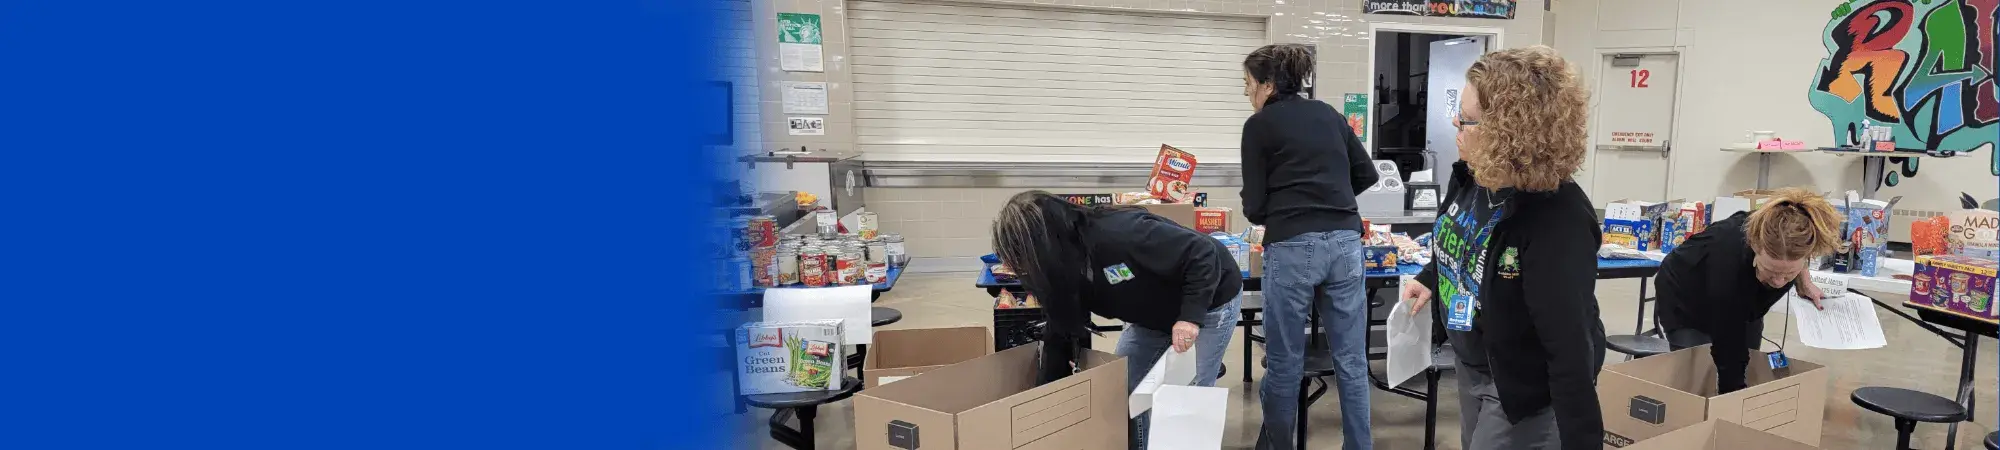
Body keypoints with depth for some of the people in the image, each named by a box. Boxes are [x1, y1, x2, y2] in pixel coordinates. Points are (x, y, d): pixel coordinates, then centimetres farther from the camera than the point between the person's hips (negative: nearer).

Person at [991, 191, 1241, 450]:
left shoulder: (1120, 234, -40)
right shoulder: (1064, 274, -14)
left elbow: (1202, 253, -35)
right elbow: (1060, 335, -5)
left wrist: (1190, 316, -40)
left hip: (1210, 302, -7)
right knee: (1120, 387, 7)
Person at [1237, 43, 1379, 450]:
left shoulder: (1259, 125, 2)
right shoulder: (1329, 115, 16)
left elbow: (1255, 207, 1)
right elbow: (1366, 174, 18)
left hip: (1292, 247, -5)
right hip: (1345, 242, 5)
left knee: (1284, 360, 7)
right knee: (1351, 359, 10)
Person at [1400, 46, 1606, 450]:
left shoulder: (1558, 221, -34)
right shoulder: (1470, 176, -10)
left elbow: (1570, 347, -34)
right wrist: (1429, 278, 8)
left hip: (1525, 389, -8)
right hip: (1471, 367, 8)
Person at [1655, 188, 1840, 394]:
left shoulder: (1792, 236, -33)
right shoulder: (1729, 263, -45)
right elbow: (1729, 361, -39)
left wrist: (1803, 279, -14)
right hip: (1685, 303, -5)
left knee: (1748, 376, 5)